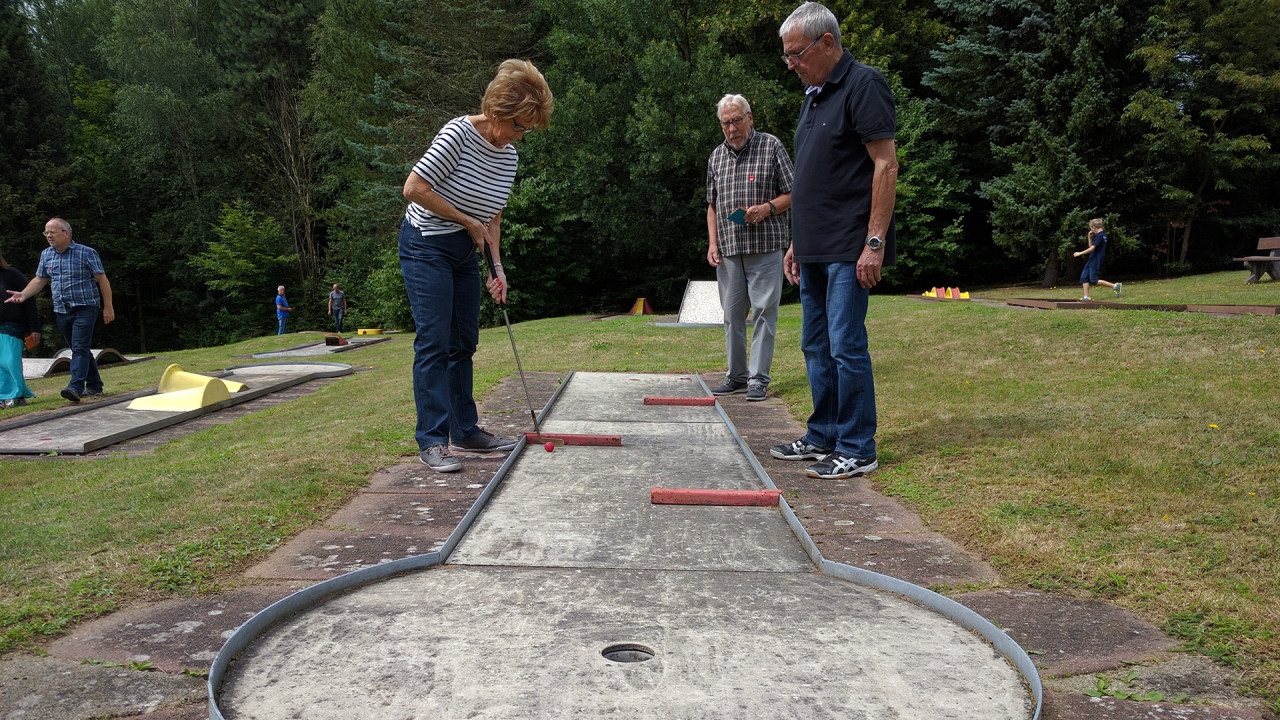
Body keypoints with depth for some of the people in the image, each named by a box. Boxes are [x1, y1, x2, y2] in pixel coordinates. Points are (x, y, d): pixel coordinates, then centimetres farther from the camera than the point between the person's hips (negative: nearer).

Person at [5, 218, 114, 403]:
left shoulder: (86, 253, -6)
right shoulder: (46, 255, 12)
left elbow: (102, 280, -6)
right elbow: (40, 280, 16)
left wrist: (108, 307, -9)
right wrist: (24, 294, -2)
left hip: (84, 309, -6)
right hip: (61, 310, 6)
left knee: (80, 348, -15)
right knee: (80, 350, 11)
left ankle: (76, 387, -24)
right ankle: (94, 386, 20)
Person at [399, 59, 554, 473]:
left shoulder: (509, 155, 5)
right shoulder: (458, 134, -18)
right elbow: (414, 189, -22)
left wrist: (497, 265, 3)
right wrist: (468, 222, -16)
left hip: (464, 252, 8)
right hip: (426, 246, -8)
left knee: (464, 343, 10)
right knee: (434, 341, -11)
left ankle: (465, 432, 20)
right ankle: (432, 440, -7)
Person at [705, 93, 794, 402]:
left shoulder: (771, 147, 1)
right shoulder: (716, 156, 14)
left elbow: (792, 194, 2)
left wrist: (767, 208, -17)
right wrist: (713, 243, 7)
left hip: (765, 247, -4)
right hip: (728, 249, 4)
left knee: (764, 311, -5)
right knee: (732, 313, 8)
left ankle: (759, 379, 0)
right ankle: (736, 375, 18)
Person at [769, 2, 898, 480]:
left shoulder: (863, 85, -8)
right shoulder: (813, 96, 18)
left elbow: (885, 164, -14)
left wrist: (875, 242, -20)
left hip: (849, 251, -9)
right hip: (814, 251, 9)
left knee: (846, 346, -7)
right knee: (816, 347, 13)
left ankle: (856, 450, 3)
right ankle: (823, 438, 24)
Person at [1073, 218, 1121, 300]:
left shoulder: (1099, 236, -16)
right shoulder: (1102, 235, 15)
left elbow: (1092, 248, -21)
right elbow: (1091, 246, 21)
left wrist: (1080, 253, -17)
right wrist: (1090, 238, 9)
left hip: (1095, 262, -10)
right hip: (1091, 261, 10)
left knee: (1094, 280, -8)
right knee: (1084, 278, 6)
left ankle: (1115, 286, -3)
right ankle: (1086, 297, 5)